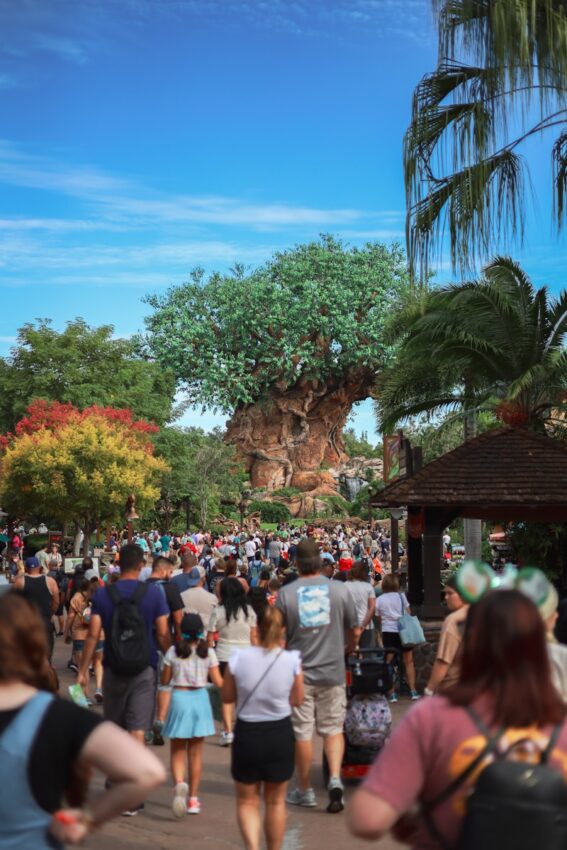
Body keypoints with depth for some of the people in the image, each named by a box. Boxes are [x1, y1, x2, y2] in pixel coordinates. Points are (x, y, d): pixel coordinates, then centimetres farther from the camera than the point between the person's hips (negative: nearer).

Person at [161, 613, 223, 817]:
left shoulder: (173, 652, -6)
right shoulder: (208, 653, -5)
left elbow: (164, 681, 0)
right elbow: (218, 683, -4)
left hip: (179, 698, -1)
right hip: (200, 698, 1)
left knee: (177, 751, 7)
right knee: (195, 752, 13)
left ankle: (179, 783, -22)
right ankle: (193, 799, 18)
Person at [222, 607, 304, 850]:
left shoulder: (239, 658, -12)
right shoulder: (291, 661, -12)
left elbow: (227, 696, 0)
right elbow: (297, 700, 0)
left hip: (246, 733, -1)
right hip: (280, 733, 1)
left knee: (246, 801, 14)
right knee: (276, 802, 19)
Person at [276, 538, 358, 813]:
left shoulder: (285, 593, -7)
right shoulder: (339, 590, -2)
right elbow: (354, 631, 6)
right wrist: (347, 650, 26)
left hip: (298, 672, -1)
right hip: (332, 671, 1)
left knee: (302, 733, 8)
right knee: (333, 728, 12)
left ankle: (305, 790, 18)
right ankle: (335, 778, -6)